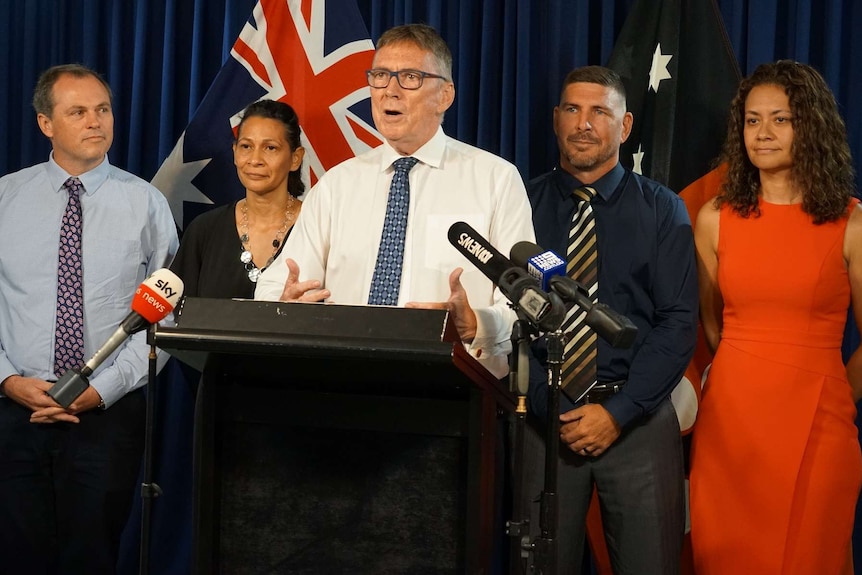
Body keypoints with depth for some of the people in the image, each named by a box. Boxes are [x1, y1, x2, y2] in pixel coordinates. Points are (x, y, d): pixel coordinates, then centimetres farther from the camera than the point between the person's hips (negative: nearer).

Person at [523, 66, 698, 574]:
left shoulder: (662, 210, 3)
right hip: (546, 417, 0)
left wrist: (617, 412, -12)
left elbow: (679, 324, -4)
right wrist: (549, 407, -10)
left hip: (638, 419, 0)